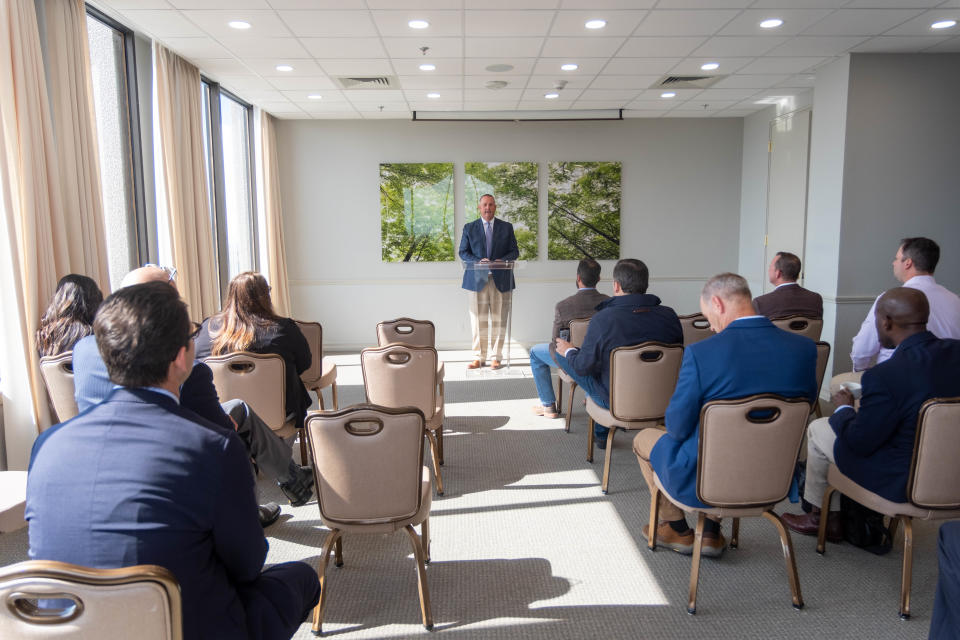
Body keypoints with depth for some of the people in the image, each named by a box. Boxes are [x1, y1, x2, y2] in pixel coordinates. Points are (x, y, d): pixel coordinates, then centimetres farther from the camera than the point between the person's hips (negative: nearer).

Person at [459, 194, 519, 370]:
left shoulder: (506, 227, 11)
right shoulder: (469, 228, 10)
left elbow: (514, 251, 10)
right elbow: (463, 252, 7)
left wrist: (503, 260, -10)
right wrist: (478, 261, -11)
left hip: (501, 280, 0)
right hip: (477, 280, 0)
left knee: (499, 321, 1)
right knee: (478, 321, 1)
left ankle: (496, 357, 10)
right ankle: (479, 357, 10)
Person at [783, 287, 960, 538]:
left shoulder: (884, 376, -29)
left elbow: (860, 443, -18)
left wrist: (845, 408, 1)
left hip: (902, 481, -7)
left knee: (818, 429, 12)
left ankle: (818, 515, 32)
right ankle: (834, 517, 34)